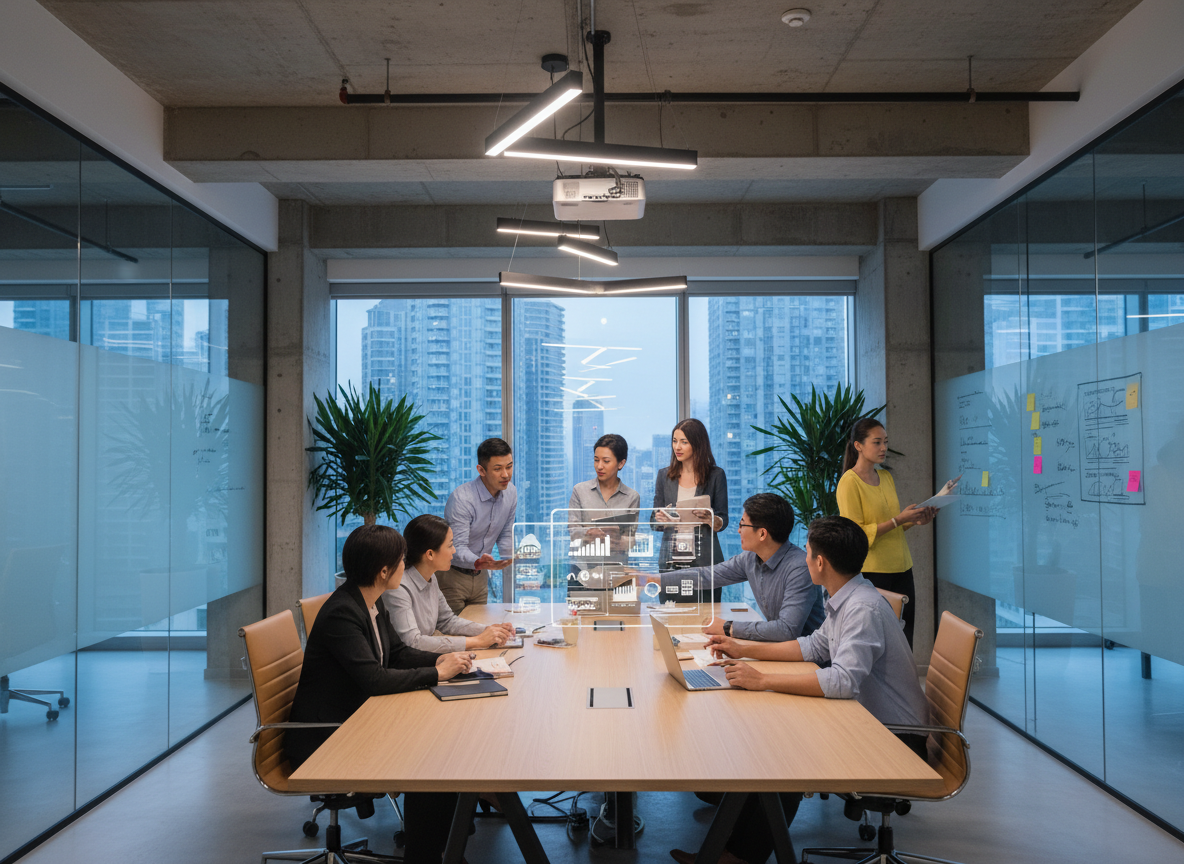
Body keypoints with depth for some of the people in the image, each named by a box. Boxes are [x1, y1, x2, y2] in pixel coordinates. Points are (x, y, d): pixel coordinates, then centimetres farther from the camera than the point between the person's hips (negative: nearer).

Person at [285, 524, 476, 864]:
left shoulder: (371, 602, 5)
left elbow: (396, 653, 15)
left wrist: (439, 659, -4)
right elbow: (373, 679, -30)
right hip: (322, 738, -9)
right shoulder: (341, 612, -24)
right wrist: (437, 674, -22)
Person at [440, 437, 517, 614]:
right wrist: (478, 563, -48)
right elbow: (457, 548, -29)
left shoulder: (511, 493, -3)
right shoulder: (461, 498, -25)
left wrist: (510, 560, -4)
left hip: (480, 576, 6)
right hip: (452, 574, -6)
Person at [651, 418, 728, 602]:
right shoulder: (664, 476, 10)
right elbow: (655, 523, 12)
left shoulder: (716, 475, 3)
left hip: (704, 560, -2)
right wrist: (661, 521, -11)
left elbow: (723, 521, 4)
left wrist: (710, 519, -17)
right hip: (670, 560, 2)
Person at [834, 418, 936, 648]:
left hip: (901, 569, 7)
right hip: (871, 571, -7)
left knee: (905, 636, 5)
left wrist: (915, 521, 4)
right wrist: (898, 520, -19)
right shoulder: (849, 482, -10)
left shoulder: (886, 477, 13)